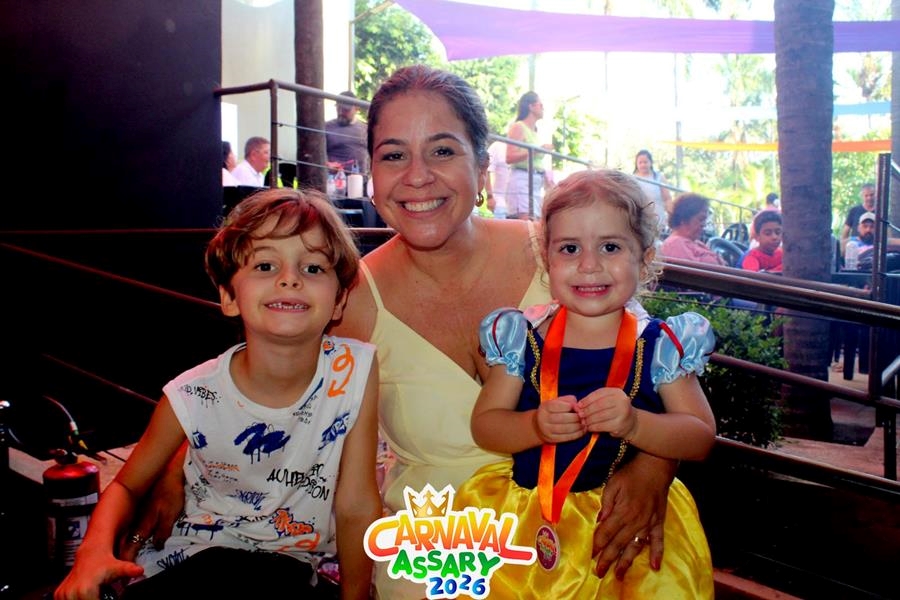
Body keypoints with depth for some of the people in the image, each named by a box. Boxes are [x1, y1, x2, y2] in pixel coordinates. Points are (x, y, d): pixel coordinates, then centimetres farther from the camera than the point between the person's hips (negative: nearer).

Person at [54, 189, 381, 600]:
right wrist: (95, 549, -18)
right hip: (190, 561, 2)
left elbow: (357, 508, -11)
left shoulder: (356, 370, -19)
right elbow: (127, 486, 2)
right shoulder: (192, 398, -16)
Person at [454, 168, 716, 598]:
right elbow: (483, 425, 1)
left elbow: (701, 438, -4)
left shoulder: (659, 345, -3)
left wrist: (634, 425, -22)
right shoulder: (522, 338, -1)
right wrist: (535, 427, -19)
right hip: (524, 510, 1)